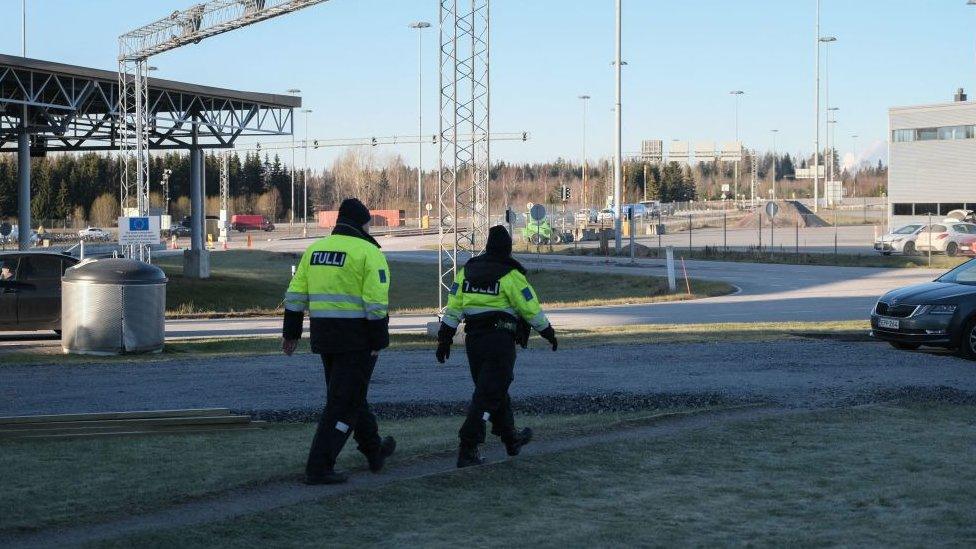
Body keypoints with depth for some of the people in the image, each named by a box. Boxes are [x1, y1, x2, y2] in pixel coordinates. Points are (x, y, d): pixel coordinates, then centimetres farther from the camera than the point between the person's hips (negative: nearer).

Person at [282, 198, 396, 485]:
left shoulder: (315, 249, 11)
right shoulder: (368, 252, -9)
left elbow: (296, 294, 10)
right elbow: (376, 302, -16)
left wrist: (291, 332, 15)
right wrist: (379, 341, -11)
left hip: (324, 336, 7)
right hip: (357, 338, -7)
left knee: (351, 394, 21)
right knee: (343, 402, -3)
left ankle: (375, 451, 36)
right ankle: (319, 467, -7)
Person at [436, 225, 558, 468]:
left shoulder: (468, 270, 8)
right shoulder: (510, 274, -8)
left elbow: (453, 306, 7)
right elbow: (531, 308, -5)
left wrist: (445, 338, 11)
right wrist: (548, 332, 8)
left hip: (474, 338, 6)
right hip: (500, 338, -6)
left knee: (495, 390, 20)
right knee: (488, 395, -5)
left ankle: (511, 439, 32)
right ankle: (467, 449, -11)